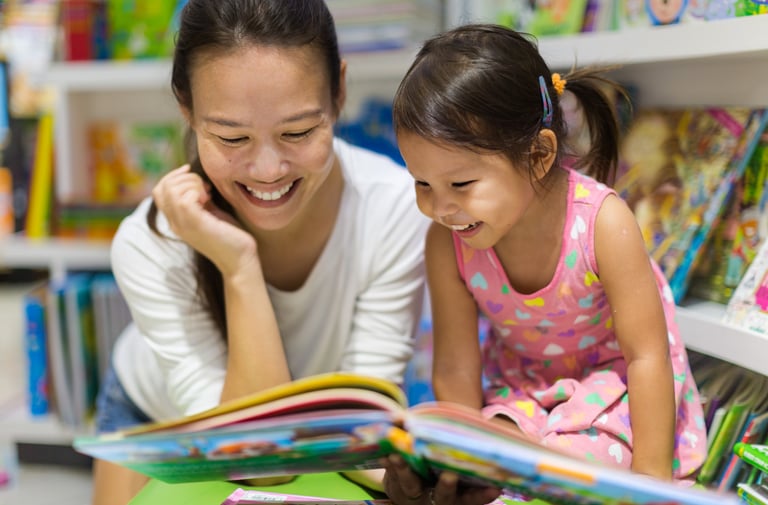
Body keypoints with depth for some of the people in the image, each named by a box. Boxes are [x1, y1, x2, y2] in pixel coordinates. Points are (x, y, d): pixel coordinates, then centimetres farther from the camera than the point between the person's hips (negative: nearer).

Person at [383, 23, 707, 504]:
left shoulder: (602, 222, -31)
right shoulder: (447, 241, -23)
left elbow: (647, 357, -24)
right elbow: (456, 371, -13)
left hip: (614, 379, -2)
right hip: (520, 387, 3)